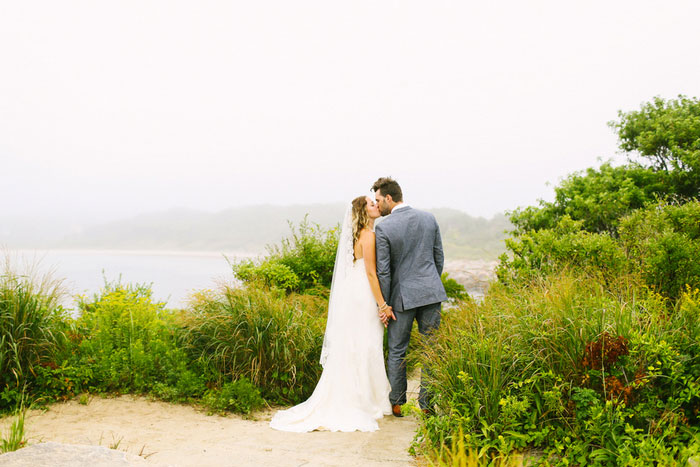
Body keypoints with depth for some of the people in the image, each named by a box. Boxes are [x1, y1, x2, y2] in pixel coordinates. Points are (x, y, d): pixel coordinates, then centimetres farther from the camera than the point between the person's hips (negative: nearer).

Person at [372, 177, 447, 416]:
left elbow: (383, 270, -10)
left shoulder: (383, 228, -11)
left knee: (397, 351, 10)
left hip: (403, 296, -3)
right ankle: (427, 403, 14)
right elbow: (439, 258, 9)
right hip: (431, 292, 4)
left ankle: (396, 403, 18)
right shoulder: (429, 218, 2)